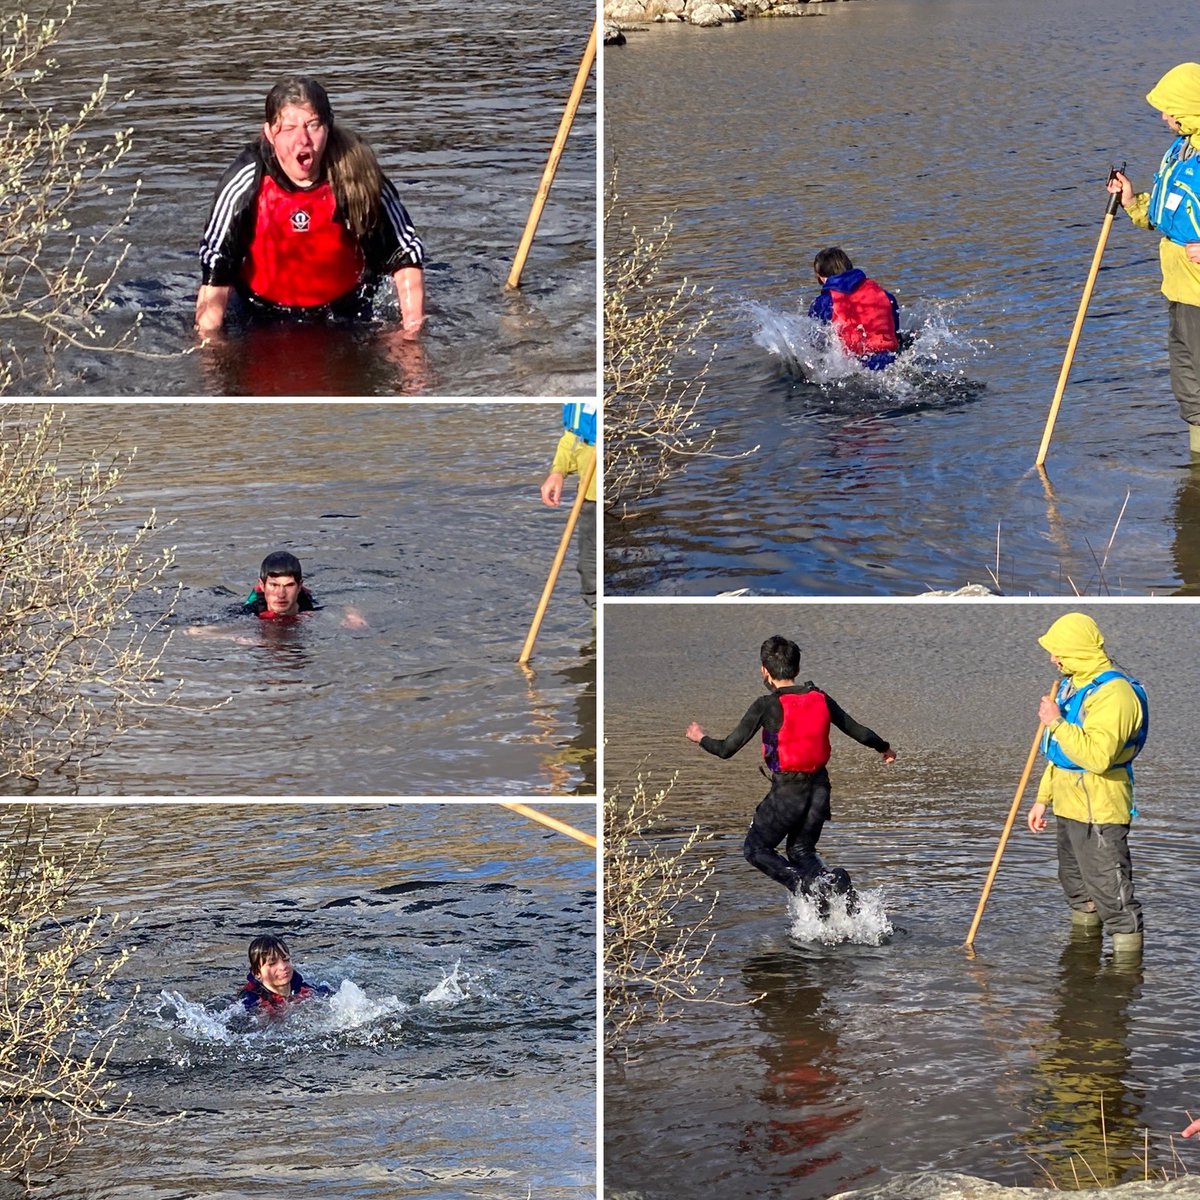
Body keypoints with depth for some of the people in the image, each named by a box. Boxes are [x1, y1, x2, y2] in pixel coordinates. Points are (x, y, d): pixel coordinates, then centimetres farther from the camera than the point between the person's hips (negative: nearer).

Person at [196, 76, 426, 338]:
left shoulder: (360, 179, -19)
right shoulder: (245, 183, -20)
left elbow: (407, 255, -9)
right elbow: (215, 267, -16)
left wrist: (411, 330, -15)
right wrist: (208, 340, -20)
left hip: (342, 312, 0)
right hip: (262, 314, 0)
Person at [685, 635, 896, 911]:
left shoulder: (766, 706, -13)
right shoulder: (820, 699, 1)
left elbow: (727, 749, -10)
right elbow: (860, 732, 9)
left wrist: (701, 738, 12)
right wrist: (884, 748, 30)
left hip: (786, 792, -5)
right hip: (819, 788, 6)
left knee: (756, 849, 12)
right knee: (802, 851, 22)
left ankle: (809, 886, -11)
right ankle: (837, 887, -7)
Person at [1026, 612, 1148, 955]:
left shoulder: (1113, 693, -22)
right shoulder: (1072, 685, 12)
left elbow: (1097, 756, -33)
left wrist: (1056, 723, -26)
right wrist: (1043, 799, 21)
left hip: (1100, 811, -11)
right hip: (1070, 807, 11)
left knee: (1110, 891, -9)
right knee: (1075, 884, 22)